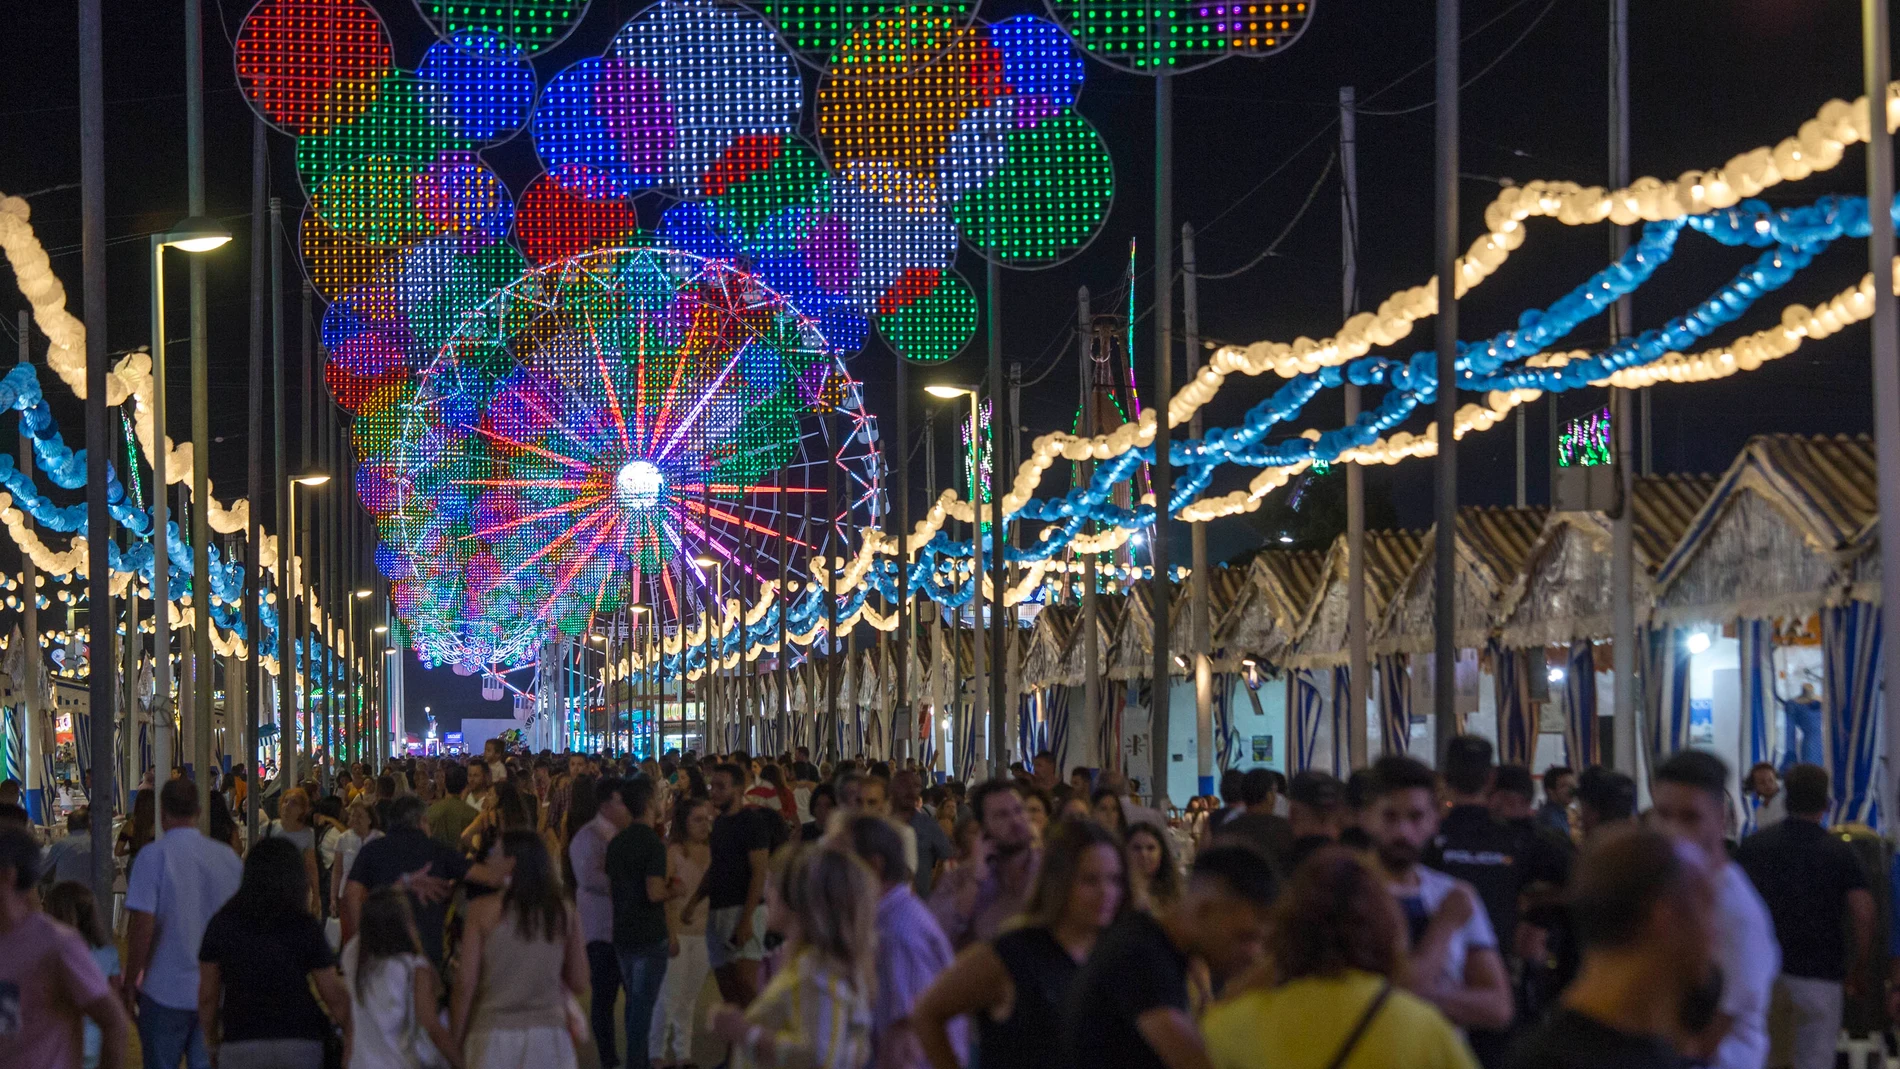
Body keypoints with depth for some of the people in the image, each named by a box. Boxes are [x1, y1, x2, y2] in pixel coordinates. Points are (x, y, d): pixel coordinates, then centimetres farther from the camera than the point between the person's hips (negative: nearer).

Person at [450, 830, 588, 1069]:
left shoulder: (483, 910, -4)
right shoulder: (565, 914, 3)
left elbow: (465, 982, -5)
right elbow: (579, 984, 8)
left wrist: (454, 1041, 3)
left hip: (494, 1035, -2)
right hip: (549, 1036, 2)